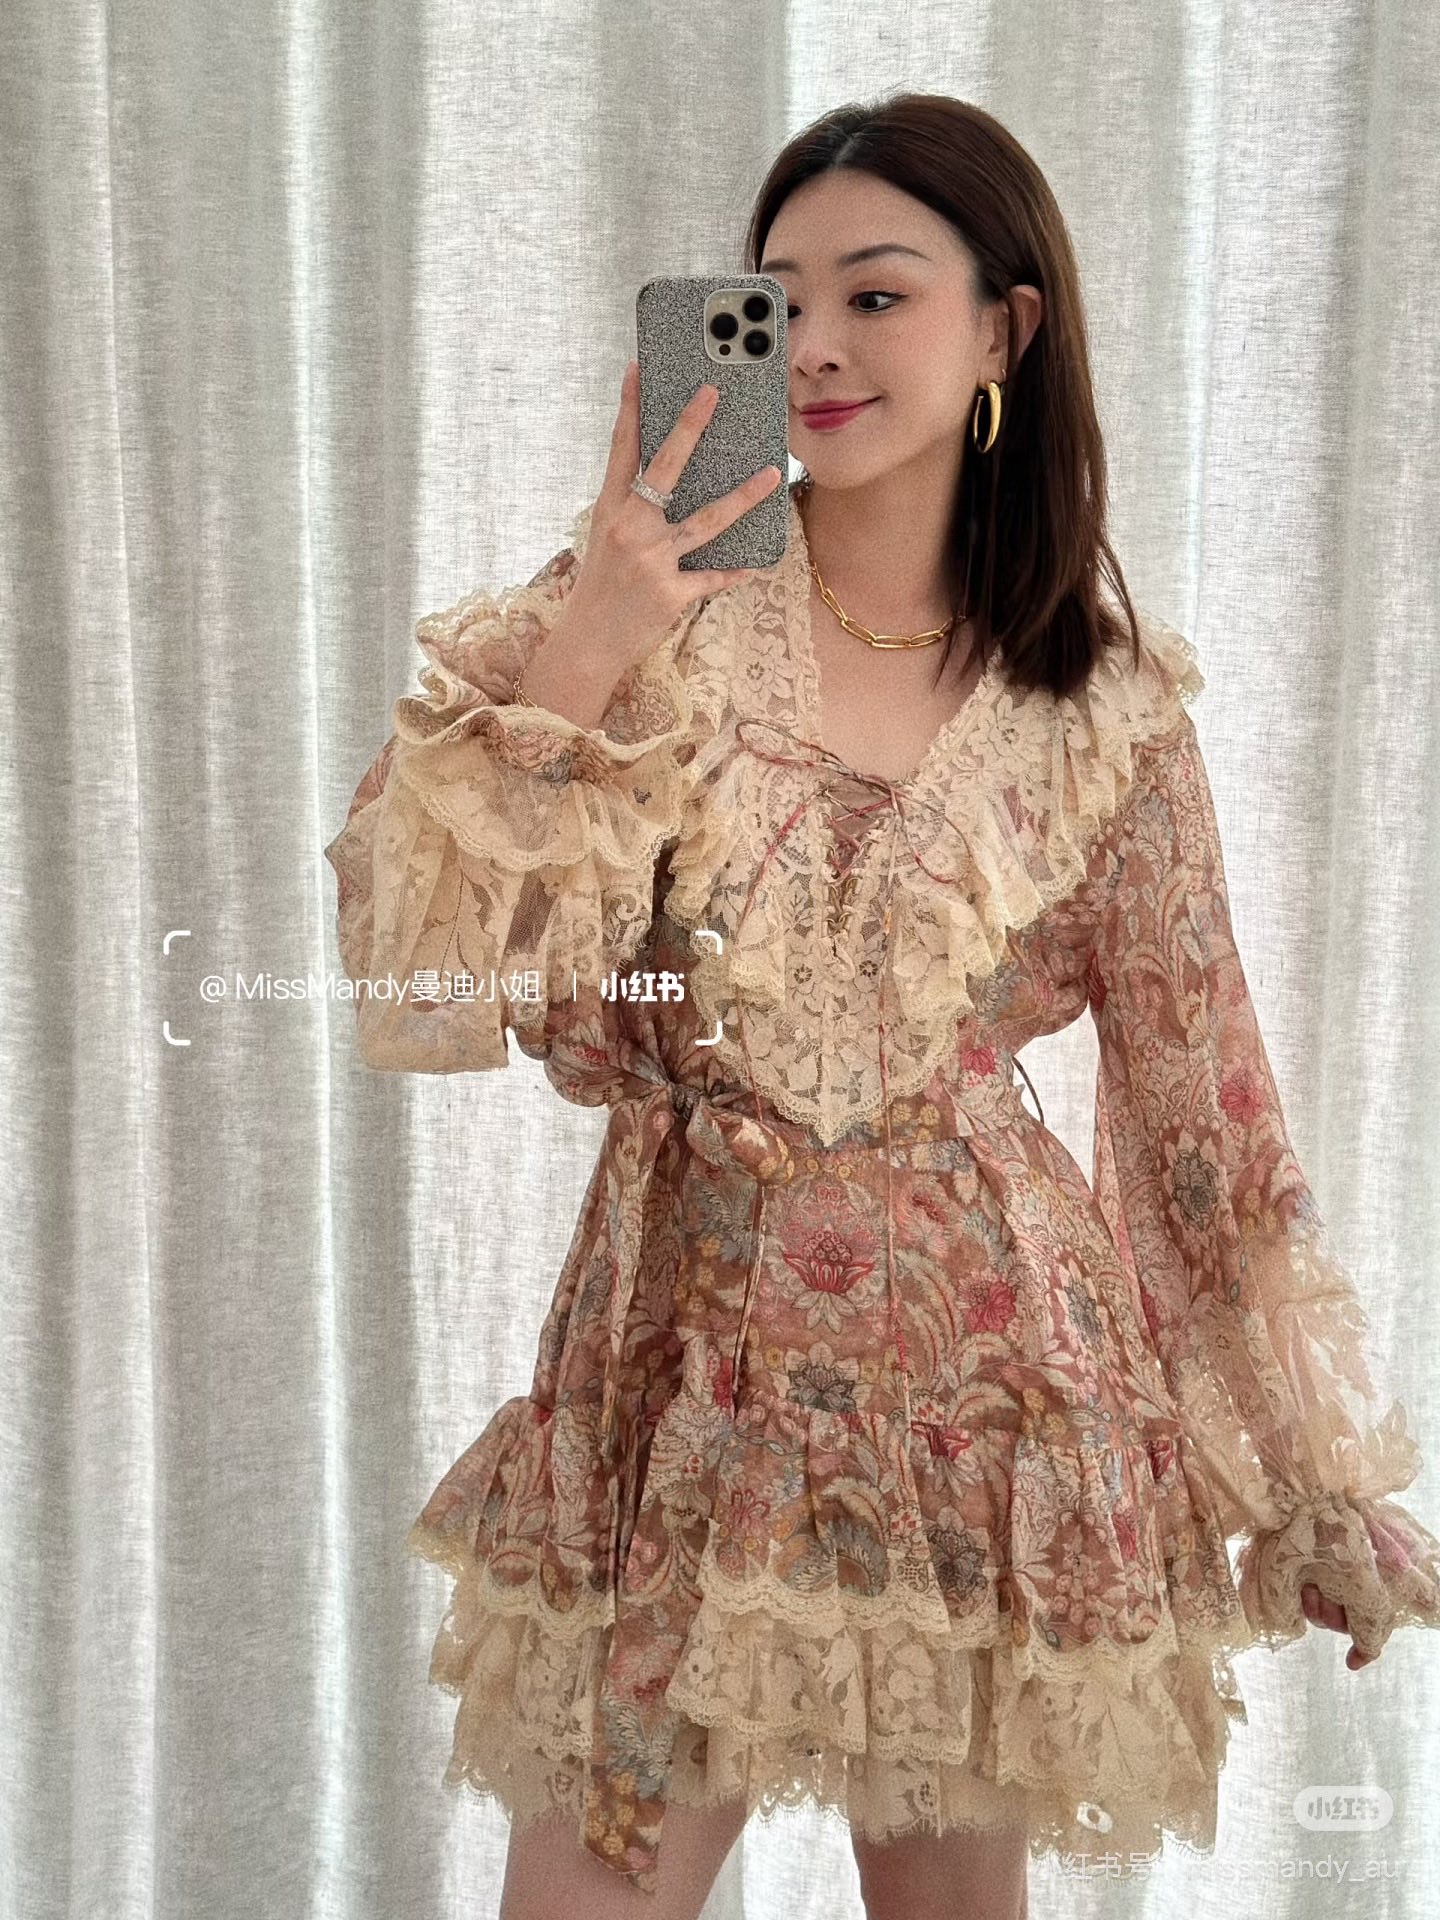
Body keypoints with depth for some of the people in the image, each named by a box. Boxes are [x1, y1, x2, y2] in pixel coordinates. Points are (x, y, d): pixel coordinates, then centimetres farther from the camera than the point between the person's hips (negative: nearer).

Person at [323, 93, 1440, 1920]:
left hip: (979, 1360, 1)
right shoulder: (652, 605, -5)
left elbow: (1208, 1102, 5)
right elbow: (422, 991, -13)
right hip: (685, 1347, 0)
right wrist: (575, 657, -24)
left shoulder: (1110, 707, -2)